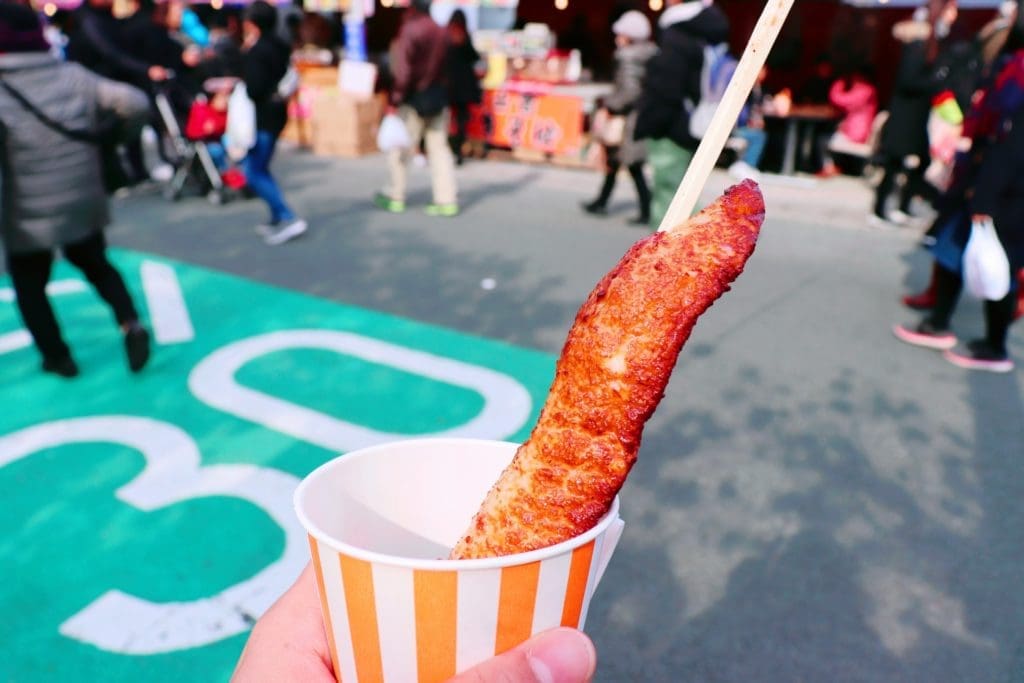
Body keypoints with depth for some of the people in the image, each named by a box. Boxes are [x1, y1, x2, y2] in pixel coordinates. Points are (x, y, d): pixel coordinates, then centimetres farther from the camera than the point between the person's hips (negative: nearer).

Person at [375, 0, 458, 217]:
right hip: (439, 97, 6)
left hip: (414, 97, -6)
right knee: (439, 147, 7)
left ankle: (395, 197, 12)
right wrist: (443, 95, 11)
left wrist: (395, 101, -14)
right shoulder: (442, 32, 9)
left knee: (399, 148, 5)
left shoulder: (409, 31, -10)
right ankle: (447, 200, 3)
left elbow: (403, 71, -16)